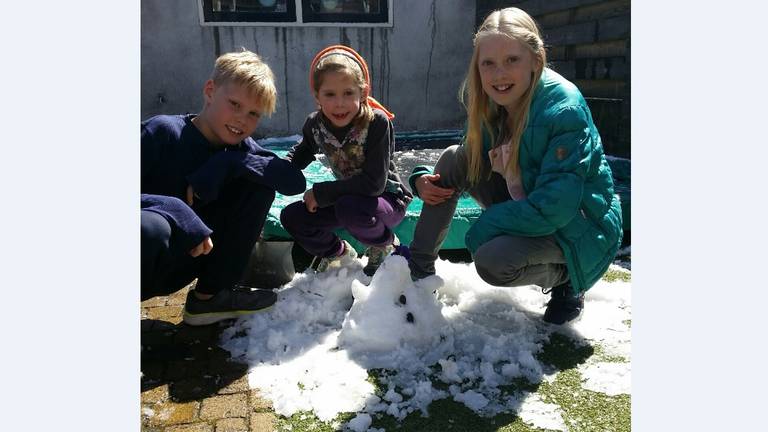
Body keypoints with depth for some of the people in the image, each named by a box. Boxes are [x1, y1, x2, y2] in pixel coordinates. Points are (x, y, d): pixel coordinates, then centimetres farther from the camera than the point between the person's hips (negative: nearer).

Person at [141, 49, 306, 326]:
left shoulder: (240, 148, 0)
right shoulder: (163, 131, -16)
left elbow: (295, 181, -13)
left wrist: (229, 165, -22)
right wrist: (176, 212, -32)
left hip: (186, 260, 6)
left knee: (258, 185, -7)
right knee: (150, 227, -41)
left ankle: (210, 295, -1)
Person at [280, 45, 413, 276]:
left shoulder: (377, 122, -26)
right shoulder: (315, 124, -10)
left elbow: (374, 183, -31)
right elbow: (302, 152, 14)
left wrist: (320, 193, -25)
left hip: (388, 198, -5)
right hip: (349, 198, 6)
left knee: (349, 207, -36)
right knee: (291, 217, -7)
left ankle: (384, 245, -3)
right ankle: (338, 253, 19)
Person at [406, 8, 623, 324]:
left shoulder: (564, 111, -28)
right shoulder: (487, 103, -6)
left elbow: (553, 208, -31)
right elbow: (473, 161, 7)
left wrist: (480, 227, -23)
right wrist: (423, 178, -13)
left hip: (577, 226, -6)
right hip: (525, 206, 7)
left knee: (493, 261, -33)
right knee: (453, 158, -11)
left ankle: (566, 280, 1)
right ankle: (419, 268, -3)